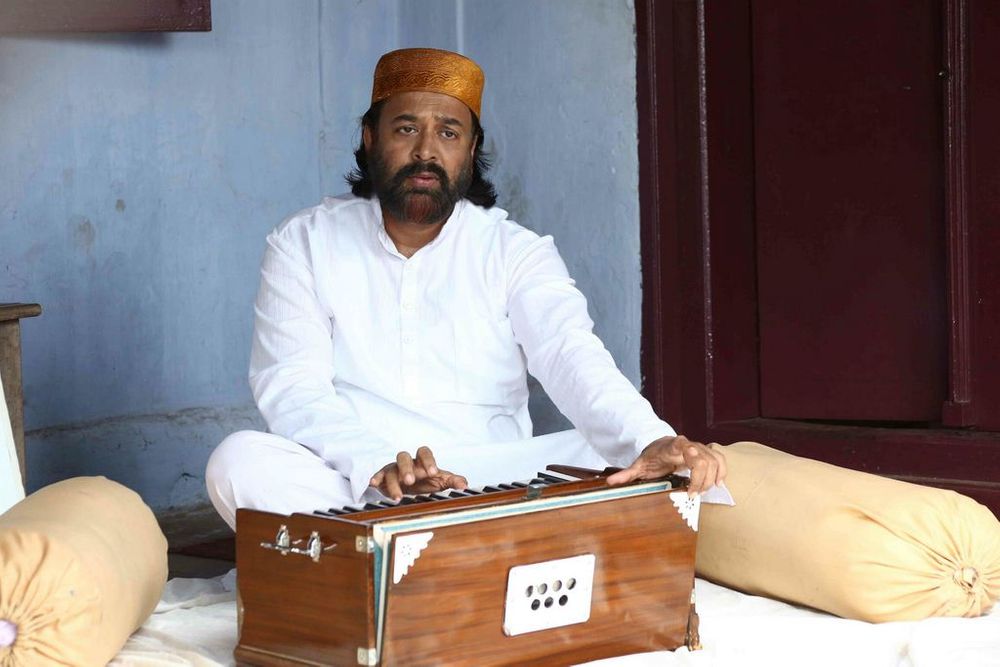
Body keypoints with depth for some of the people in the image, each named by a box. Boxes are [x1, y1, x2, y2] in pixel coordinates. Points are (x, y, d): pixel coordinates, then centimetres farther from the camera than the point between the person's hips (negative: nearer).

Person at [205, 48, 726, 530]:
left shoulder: (515, 252, 7)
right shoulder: (303, 244, 6)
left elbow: (572, 359, -10)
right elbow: (289, 388, -7)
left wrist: (651, 443, -33)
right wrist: (379, 464, -28)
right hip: (351, 490, -1)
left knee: (607, 456, -24)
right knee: (239, 461, -29)